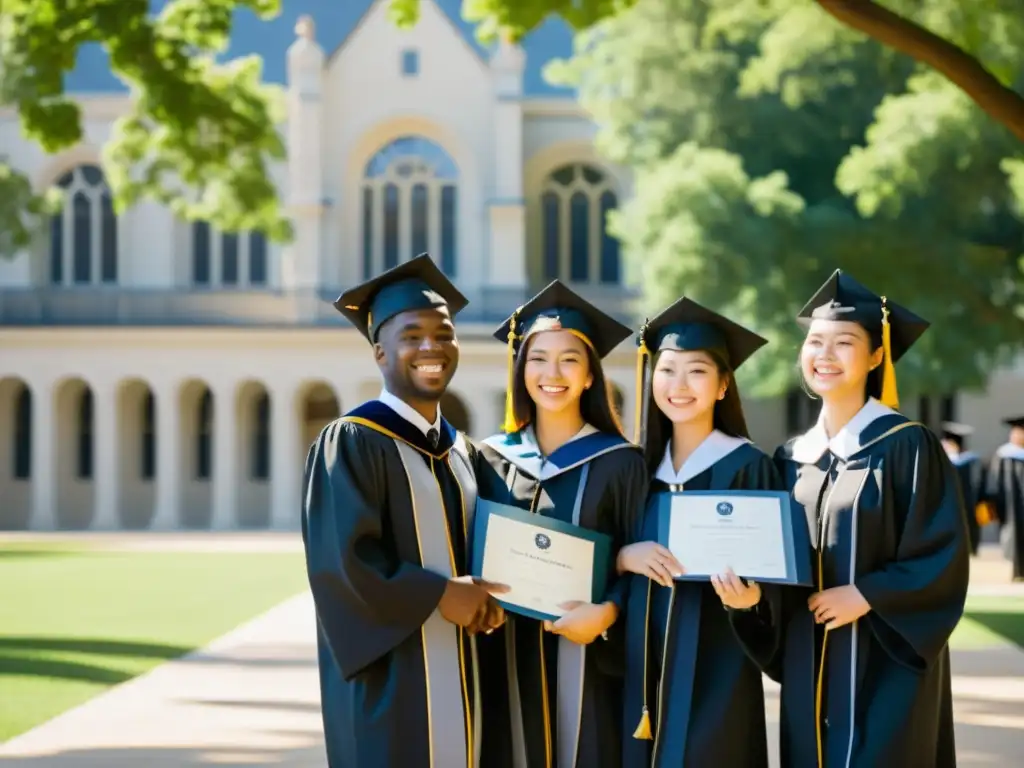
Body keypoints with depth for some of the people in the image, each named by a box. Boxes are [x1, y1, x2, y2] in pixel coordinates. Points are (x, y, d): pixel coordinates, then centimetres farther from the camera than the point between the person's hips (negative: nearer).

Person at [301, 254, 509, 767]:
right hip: (390, 683, -7)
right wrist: (440, 595, -14)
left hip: (455, 680, 7)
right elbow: (342, 561, -18)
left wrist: (483, 600, -2)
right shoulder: (349, 444, -9)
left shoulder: (462, 452, 14)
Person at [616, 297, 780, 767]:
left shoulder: (748, 467, -5)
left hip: (715, 671, -5)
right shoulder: (642, 466, 10)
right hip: (644, 667, 5)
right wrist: (624, 556, -10)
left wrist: (748, 596, -27)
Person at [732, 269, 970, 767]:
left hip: (884, 668, -6)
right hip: (808, 670, 6)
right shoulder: (792, 458, 11)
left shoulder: (907, 447, -7)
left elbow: (944, 557, -11)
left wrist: (865, 595, -19)